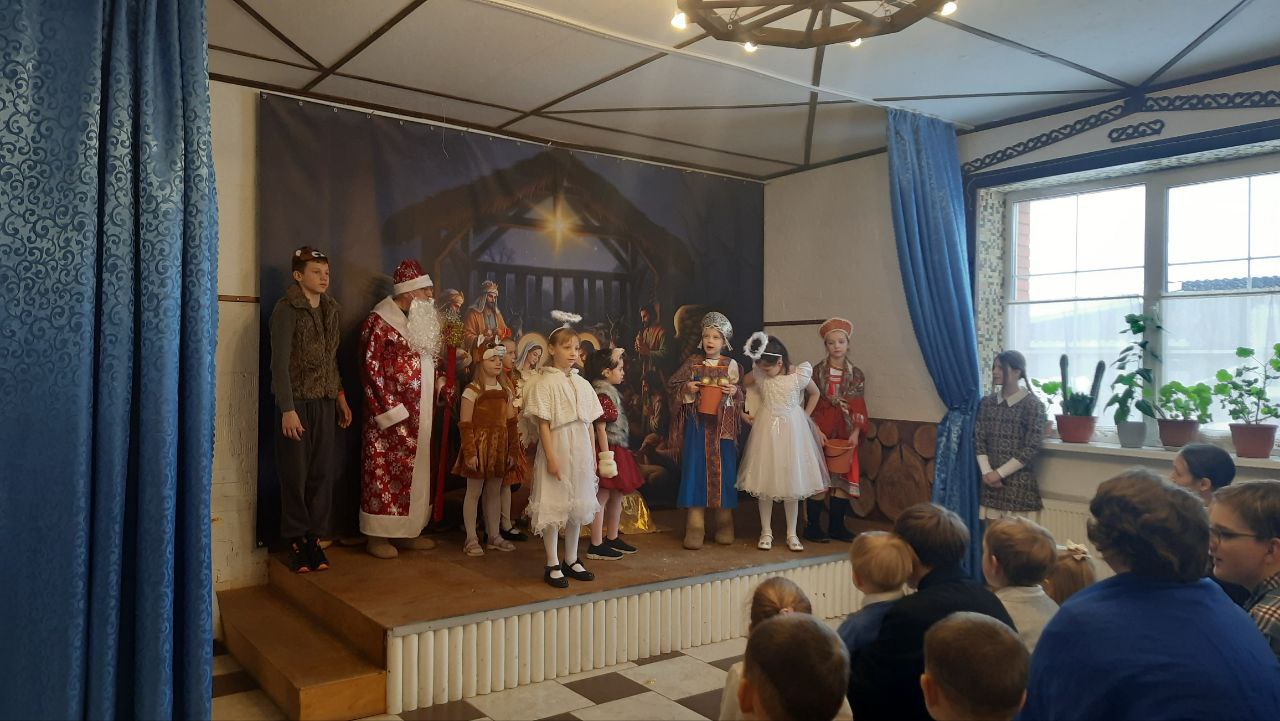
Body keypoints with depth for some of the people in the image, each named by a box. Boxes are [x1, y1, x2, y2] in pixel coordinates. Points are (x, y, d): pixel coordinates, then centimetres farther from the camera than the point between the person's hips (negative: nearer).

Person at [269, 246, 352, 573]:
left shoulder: (330, 309, 10)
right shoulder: (286, 310, -9)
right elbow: (280, 363, -14)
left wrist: (340, 397, 13)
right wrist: (287, 409, -19)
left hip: (326, 403, 6)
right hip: (297, 403, -5)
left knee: (323, 472, 5)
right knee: (296, 474, 1)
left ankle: (315, 538, 15)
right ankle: (296, 542, 13)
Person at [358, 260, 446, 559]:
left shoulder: (419, 322, 15)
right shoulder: (379, 322, -10)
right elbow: (371, 368, -14)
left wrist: (440, 385, 6)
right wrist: (389, 410, -17)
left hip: (418, 415, 8)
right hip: (390, 415, -8)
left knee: (414, 471, 11)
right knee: (384, 471, -2)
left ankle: (407, 530, 20)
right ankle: (377, 534, 8)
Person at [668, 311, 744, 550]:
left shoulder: (731, 365, 3)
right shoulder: (692, 363, 4)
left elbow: (741, 395, 9)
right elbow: (674, 386, 10)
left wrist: (734, 392, -12)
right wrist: (687, 389, -9)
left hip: (722, 425, 0)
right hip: (697, 424, 0)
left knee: (723, 470, 3)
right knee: (695, 470, -1)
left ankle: (724, 523, 17)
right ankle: (695, 526, 5)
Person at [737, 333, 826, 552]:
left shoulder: (799, 375, -10)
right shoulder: (758, 374, -6)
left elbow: (814, 393, 8)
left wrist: (805, 417, 3)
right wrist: (742, 413, 3)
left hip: (791, 431, -1)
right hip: (766, 431, 1)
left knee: (792, 482, 6)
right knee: (764, 480, 5)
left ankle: (791, 534, 17)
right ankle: (766, 532, 17)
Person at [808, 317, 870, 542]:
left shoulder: (856, 374, 7)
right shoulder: (817, 372, 1)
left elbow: (859, 407, 5)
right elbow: (810, 404, -2)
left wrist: (855, 433, -6)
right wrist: (816, 431, -11)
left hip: (846, 435, 3)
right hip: (821, 434, -3)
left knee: (844, 479, 4)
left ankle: (836, 526, 15)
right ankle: (812, 527, 4)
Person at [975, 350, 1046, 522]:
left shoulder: (1033, 405, -7)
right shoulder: (986, 403, 8)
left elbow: (1031, 449, -11)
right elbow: (978, 441, 6)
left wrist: (999, 473, -12)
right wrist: (987, 473, -8)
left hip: (1020, 484, -4)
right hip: (991, 483, 4)